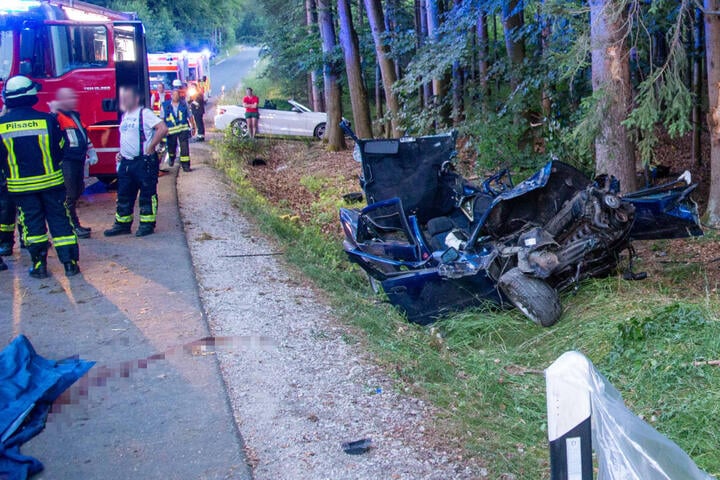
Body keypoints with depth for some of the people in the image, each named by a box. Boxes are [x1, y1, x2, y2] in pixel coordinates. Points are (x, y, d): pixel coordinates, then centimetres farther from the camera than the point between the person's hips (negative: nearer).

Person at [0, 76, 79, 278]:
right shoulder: (47, 119, -11)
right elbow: (61, 149, -1)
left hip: (20, 185, 1)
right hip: (51, 181, -1)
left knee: (32, 223, 11)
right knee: (59, 220, 7)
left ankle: (39, 265, 13)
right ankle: (70, 262, 6)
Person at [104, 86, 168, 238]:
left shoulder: (145, 113, -11)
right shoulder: (125, 115, 16)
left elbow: (163, 128, -22)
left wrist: (150, 147, -18)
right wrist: (121, 153, 14)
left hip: (144, 161, -9)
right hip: (126, 162, 9)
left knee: (147, 194, 1)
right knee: (124, 194, 11)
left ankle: (147, 224, 8)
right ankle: (122, 224, 19)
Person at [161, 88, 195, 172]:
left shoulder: (184, 104, 3)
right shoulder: (165, 105, 0)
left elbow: (190, 116, 10)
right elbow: (162, 118, 3)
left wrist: (193, 127, 11)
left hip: (183, 129, 0)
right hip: (171, 130, 1)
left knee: (184, 147, -10)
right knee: (171, 146, 15)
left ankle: (185, 165, -9)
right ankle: (171, 158, 47)